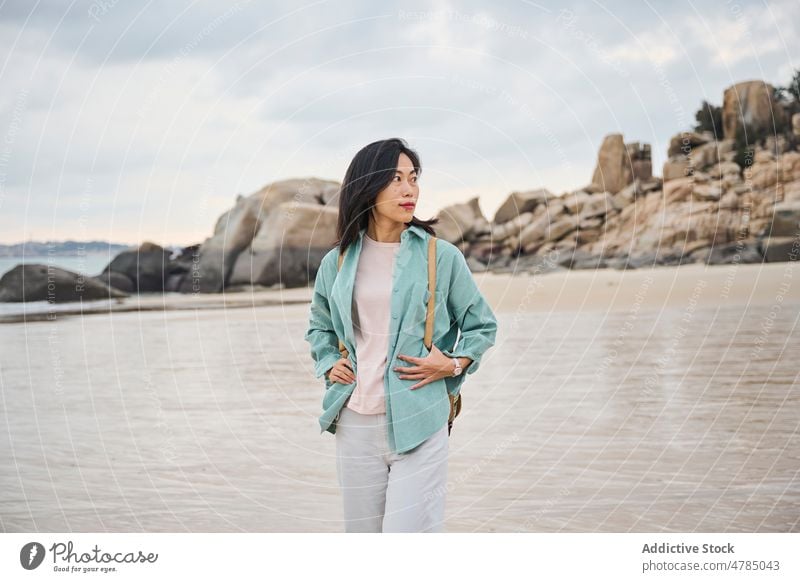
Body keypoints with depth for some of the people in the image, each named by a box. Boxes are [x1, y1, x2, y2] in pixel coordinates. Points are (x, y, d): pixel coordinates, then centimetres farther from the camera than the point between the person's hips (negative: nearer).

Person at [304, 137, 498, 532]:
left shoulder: (442, 256, 0)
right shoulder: (337, 262, 8)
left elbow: (482, 326, 12)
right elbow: (319, 326, 27)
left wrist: (453, 364, -4)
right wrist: (328, 364, 9)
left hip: (418, 425, -3)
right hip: (356, 425, 3)